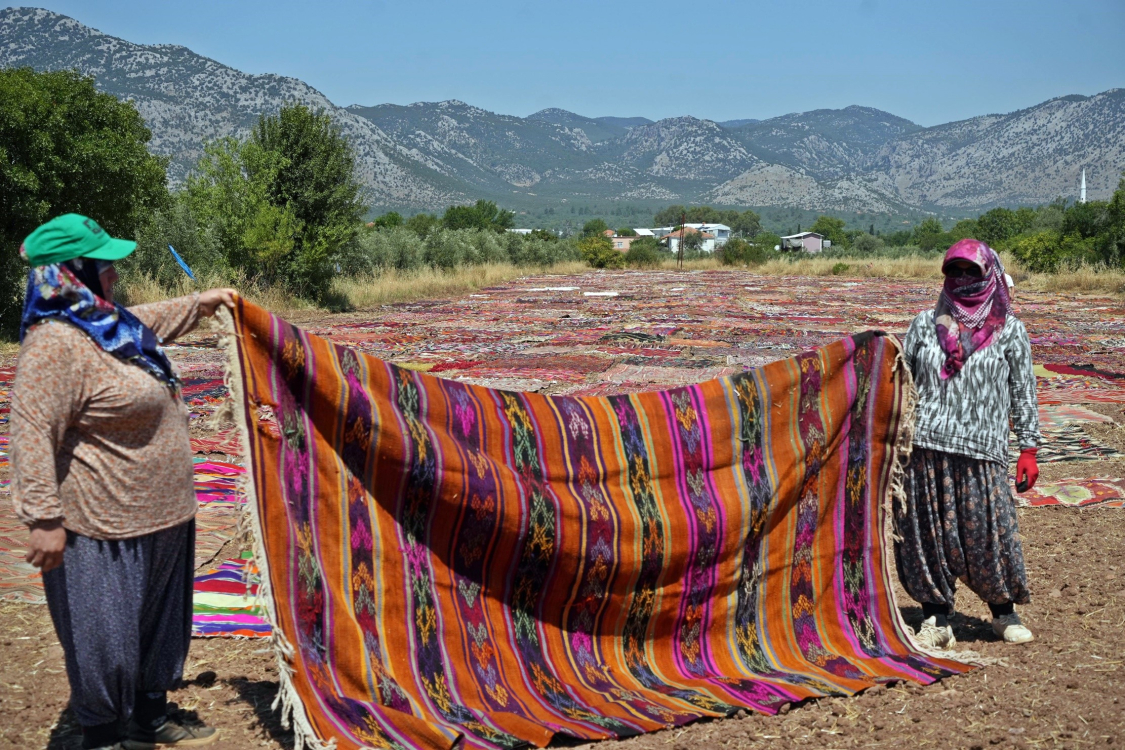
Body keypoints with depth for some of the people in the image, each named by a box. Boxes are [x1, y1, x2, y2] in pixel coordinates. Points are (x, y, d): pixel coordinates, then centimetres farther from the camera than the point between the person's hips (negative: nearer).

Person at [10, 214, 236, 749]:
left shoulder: (109, 322, 8)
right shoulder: (54, 344, -23)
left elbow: (152, 321, 33)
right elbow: (33, 434, -27)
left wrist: (203, 302, 40)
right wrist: (44, 518, -29)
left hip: (159, 515, 10)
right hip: (106, 526, -10)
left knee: (160, 624, 21)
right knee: (107, 635, 5)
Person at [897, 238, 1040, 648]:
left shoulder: (1009, 329, 7)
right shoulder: (926, 323, 11)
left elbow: (1023, 392, 8)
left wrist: (1028, 449, 4)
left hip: (982, 450, -1)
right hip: (926, 447, 2)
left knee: (989, 532, 0)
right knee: (928, 533, 2)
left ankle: (1004, 612, 22)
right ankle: (936, 621, 11)